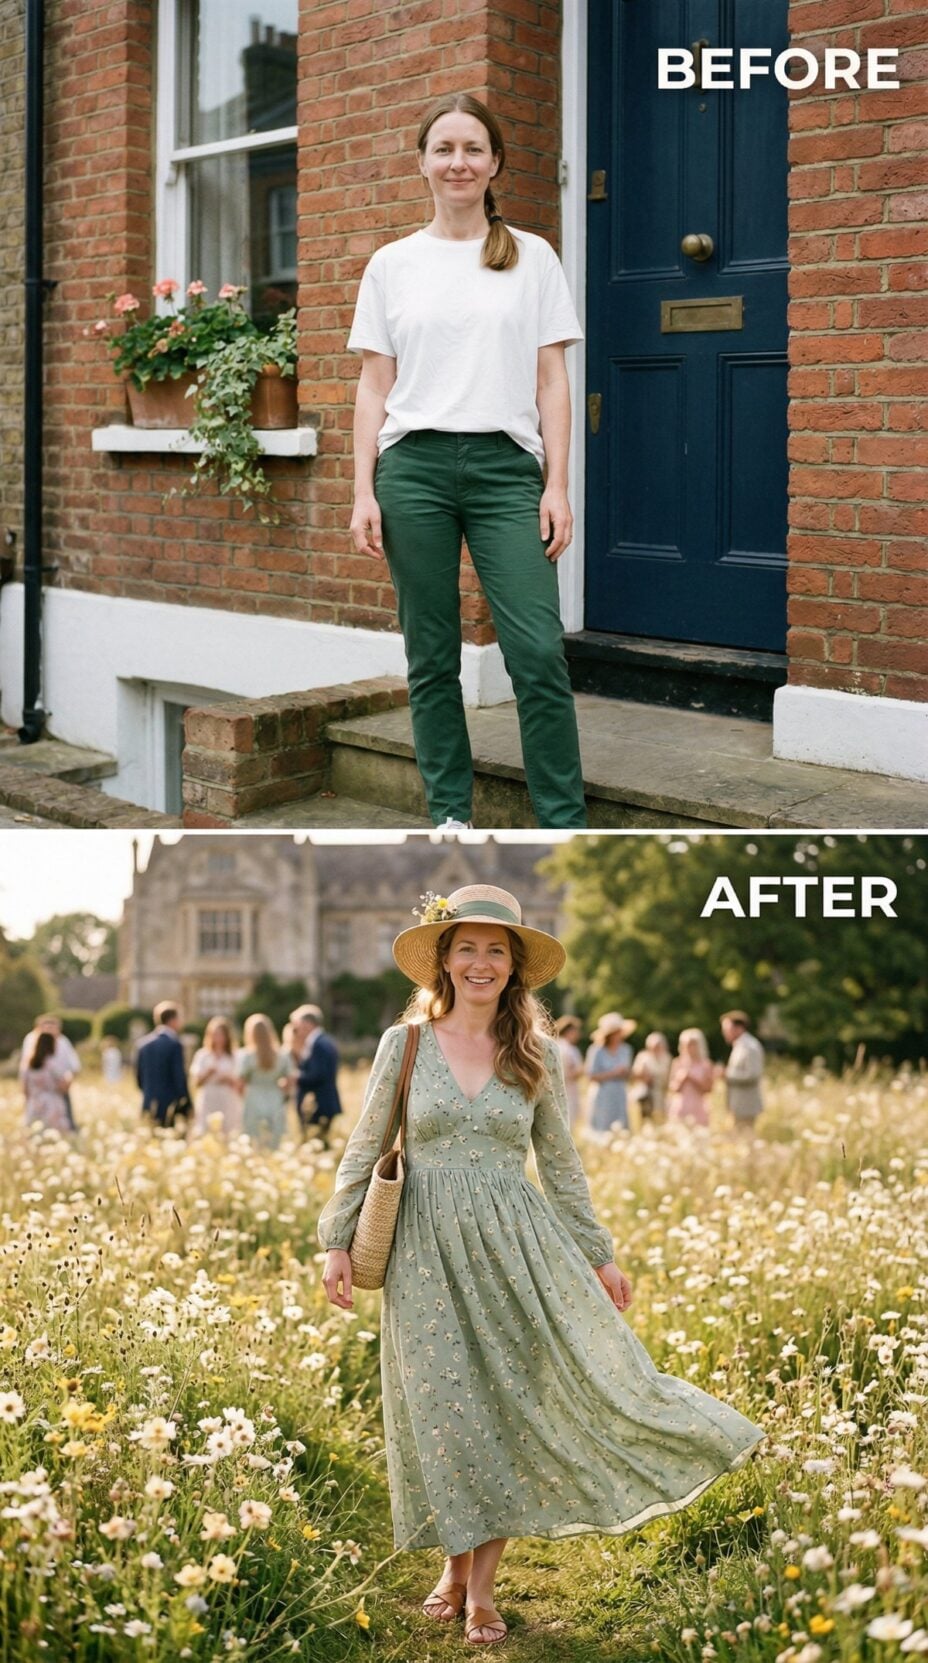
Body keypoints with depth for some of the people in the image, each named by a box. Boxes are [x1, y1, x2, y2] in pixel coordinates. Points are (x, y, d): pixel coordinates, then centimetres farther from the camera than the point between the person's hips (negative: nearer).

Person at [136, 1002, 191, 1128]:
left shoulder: (143, 1043, 9)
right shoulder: (174, 1044, -11)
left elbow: (139, 1076, 14)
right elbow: (179, 1078, -12)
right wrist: (187, 1108, -6)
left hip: (149, 1108, 6)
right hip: (170, 1108, -6)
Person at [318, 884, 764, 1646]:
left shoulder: (537, 1056, 4)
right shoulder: (404, 1044, 0)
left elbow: (561, 1165, 10)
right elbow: (364, 1151, 4)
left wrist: (599, 1256, 10)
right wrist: (338, 1240, 0)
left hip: (515, 1245, 1)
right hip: (428, 1248, -1)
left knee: (512, 1401, -3)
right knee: (446, 1409, 3)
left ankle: (482, 1583, 8)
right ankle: (458, 1565, 21)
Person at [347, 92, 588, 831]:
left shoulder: (532, 258, 9)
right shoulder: (392, 265, 10)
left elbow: (552, 380, 6)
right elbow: (375, 385, 9)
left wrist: (557, 486, -2)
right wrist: (363, 492, 1)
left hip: (505, 466, -1)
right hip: (414, 465, 1)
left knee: (539, 653, -9)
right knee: (432, 657, 4)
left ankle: (565, 826, -2)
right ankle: (451, 816, 14)